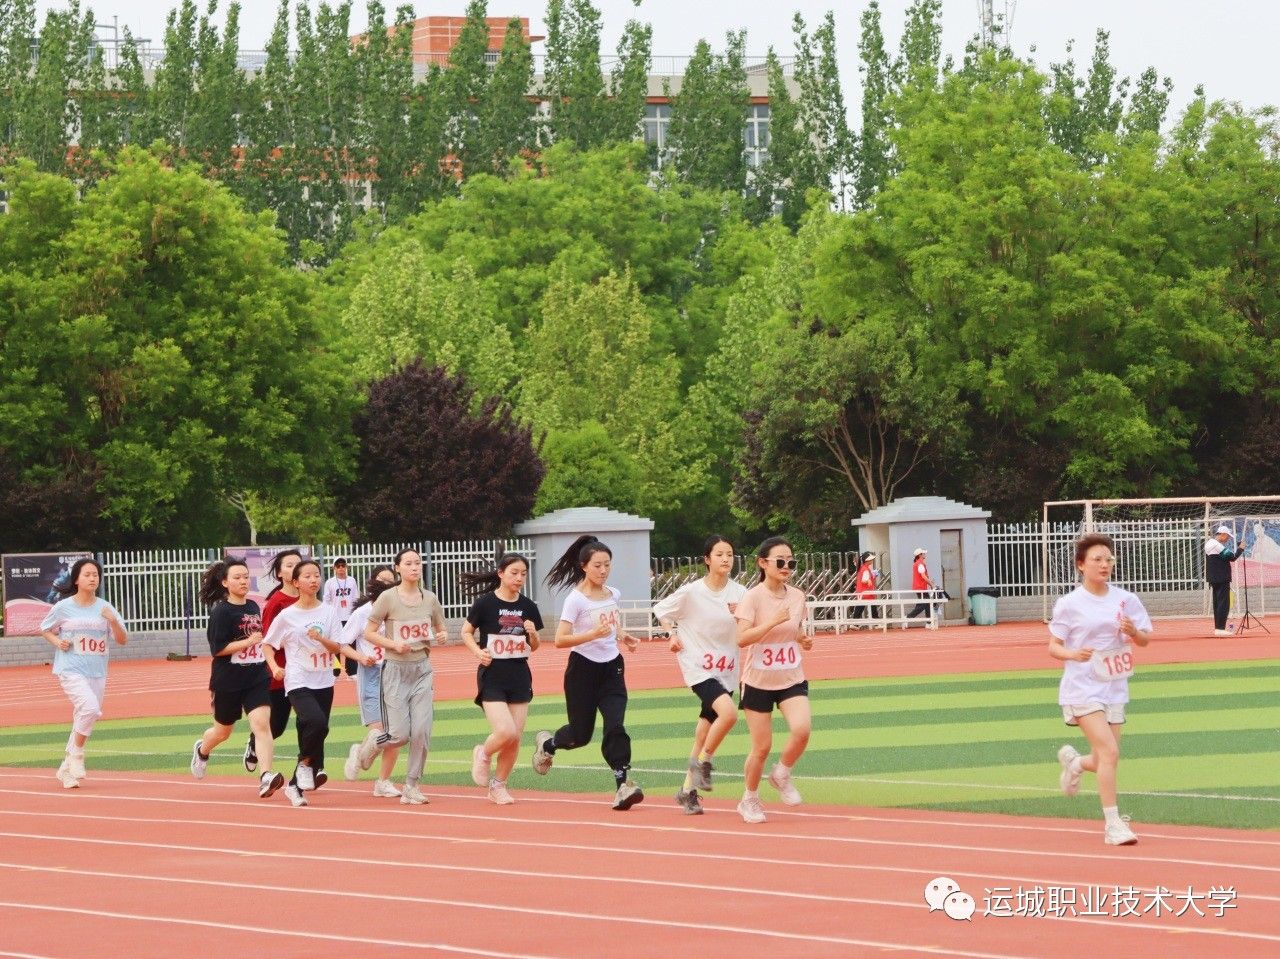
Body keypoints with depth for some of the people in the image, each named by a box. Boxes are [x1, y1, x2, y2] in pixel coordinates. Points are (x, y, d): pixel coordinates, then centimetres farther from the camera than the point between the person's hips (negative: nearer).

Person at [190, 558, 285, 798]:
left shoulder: (253, 607, 9)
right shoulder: (221, 612, -11)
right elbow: (217, 649, -17)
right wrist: (248, 642, -22)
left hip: (257, 679, 4)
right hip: (228, 682, -4)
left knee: (262, 724, -17)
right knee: (223, 731, 16)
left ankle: (266, 778, -26)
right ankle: (202, 750, 49)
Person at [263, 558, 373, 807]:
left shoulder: (328, 613, 6)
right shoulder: (286, 616, -2)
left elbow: (337, 647, 2)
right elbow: (267, 644, 7)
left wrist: (321, 638, -17)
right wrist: (274, 667, -8)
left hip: (324, 683, 4)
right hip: (298, 682, -4)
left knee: (312, 734, 4)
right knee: (317, 723, -27)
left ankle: (296, 786, 18)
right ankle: (305, 763, -2)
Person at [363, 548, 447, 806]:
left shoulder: (429, 598, 5)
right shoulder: (388, 598, -7)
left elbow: (440, 628, 18)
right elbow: (369, 633, -4)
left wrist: (442, 636, -5)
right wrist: (394, 644, -18)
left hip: (422, 668, 4)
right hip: (396, 669, -4)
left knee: (421, 731, -5)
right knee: (399, 734, -8)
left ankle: (412, 786, 7)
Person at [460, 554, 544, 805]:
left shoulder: (528, 607, 4)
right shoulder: (485, 603, -7)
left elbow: (534, 647, 12)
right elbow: (466, 631, 4)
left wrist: (532, 634, -9)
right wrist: (478, 652, -14)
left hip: (520, 678, 4)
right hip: (492, 677, -4)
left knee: (515, 738, 3)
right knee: (505, 731, -18)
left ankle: (498, 785, 20)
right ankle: (483, 754, 15)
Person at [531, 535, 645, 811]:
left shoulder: (614, 595, 5)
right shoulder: (576, 599, -14)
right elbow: (560, 640, -20)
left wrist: (625, 638, 7)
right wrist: (594, 634, -31)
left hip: (611, 667, 4)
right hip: (583, 669, -4)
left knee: (615, 725, -14)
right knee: (581, 733, 7)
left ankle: (623, 785, -17)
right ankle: (547, 744, 40)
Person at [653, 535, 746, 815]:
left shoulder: (739, 593, 0)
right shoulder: (692, 592, -8)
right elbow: (661, 609, 7)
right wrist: (673, 634, -5)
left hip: (726, 670, 4)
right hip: (698, 666, -4)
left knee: (707, 730, 10)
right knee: (728, 712, -27)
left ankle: (688, 789, 23)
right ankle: (703, 761, -5)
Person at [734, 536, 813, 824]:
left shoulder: (797, 596, 2)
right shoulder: (753, 597, -13)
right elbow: (742, 639, -24)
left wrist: (803, 639, -2)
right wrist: (774, 621, -31)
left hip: (792, 679, 3)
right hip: (758, 681, -3)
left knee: (801, 729, -21)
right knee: (762, 747, 0)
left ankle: (782, 775, 6)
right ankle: (749, 799, 23)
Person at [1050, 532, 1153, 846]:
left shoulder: (1125, 600, 3)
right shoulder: (1069, 605, -5)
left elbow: (1145, 640, 9)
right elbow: (1053, 647, -1)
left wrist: (1133, 631, -14)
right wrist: (1073, 653, -23)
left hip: (1114, 689, 4)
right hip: (1083, 688, -4)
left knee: (1103, 762, 8)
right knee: (1109, 752, -19)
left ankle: (1074, 762, 44)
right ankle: (1112, 824, -13)